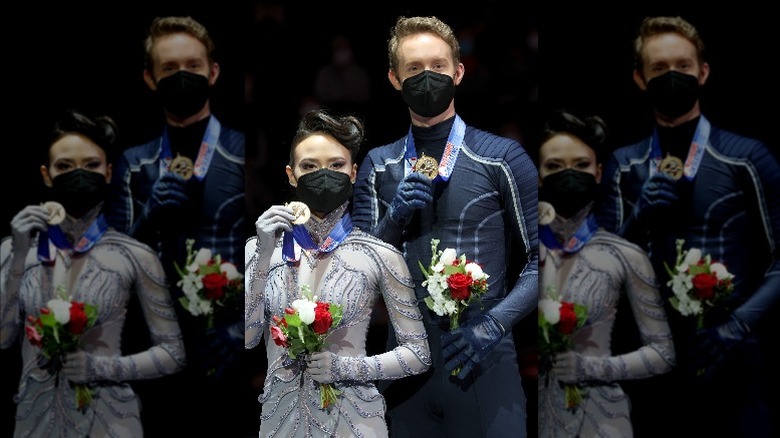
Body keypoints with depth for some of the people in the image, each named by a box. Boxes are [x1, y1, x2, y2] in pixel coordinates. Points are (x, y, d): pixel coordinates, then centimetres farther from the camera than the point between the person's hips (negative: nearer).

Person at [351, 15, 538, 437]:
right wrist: (395, 218, -9)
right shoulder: (378, 166, 9)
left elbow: (539, 259, -1)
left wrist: (495, 323, -14)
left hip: (484, 364, -3)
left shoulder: (503, 158, -1)